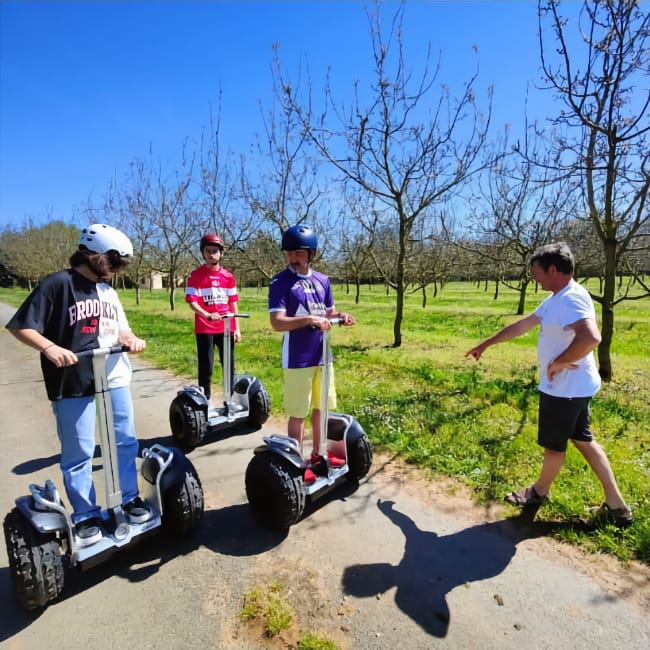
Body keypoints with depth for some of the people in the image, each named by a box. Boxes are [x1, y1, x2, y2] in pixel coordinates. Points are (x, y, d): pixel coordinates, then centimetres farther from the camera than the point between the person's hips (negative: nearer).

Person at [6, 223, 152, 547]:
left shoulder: (108, 291, 11)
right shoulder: (58, 284, -9)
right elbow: (20, 326, -10)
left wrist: (131, 339, -3)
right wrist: (50, 348, -25)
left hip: (115, 380, 6)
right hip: (74, 385, -6)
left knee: (125, 442, 15)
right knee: (79, 453, 7)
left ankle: (130, 498, 32)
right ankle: (85, 516, 24)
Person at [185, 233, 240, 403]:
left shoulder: (228, 276, 7)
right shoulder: (196, 275, -3)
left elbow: (233, 303, 9)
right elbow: (192, 302, -10)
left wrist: (236, 328, 6)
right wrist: (208, 315, -27)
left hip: (226, 329, 3)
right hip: (204, 329, -3)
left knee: (229, 366, 9)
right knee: (206, 368, 3)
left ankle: (230, 400, 22)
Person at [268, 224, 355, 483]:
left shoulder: (323, 281, 7)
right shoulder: (280, 283, -11)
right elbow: (277, 323, -20)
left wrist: (341, 316, -7)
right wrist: (309, 319, -33)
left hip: (322, 355, 6)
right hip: (297, 360, -6)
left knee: (321, 407, 18)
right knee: (298, 413, 4)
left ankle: (317, 454, 36)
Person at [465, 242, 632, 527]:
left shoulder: (571, 298, -23)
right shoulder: (556, 299, 9)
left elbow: (591, 337, -39)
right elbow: (521, 325, 16)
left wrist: (559, 363, -25)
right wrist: (486, 343, 20)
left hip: (565, 388, -10)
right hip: (571, 386, 10)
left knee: (553, 444, 12)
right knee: (583, 440, 18)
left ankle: (540, 491, 34)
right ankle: (615, 505, 28)